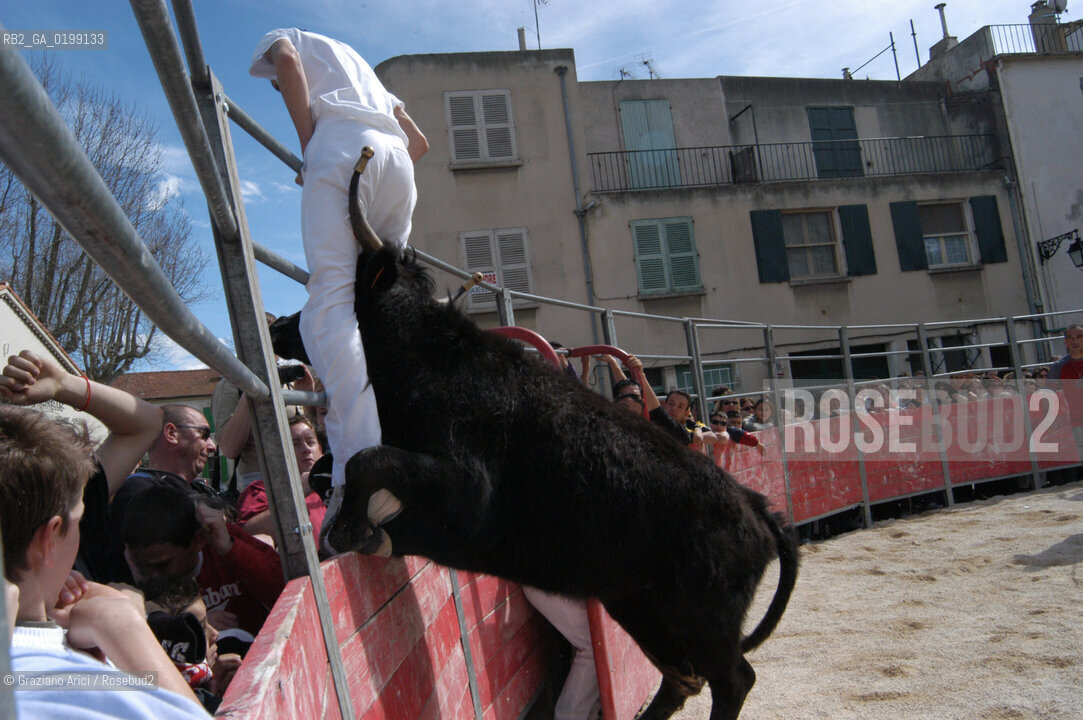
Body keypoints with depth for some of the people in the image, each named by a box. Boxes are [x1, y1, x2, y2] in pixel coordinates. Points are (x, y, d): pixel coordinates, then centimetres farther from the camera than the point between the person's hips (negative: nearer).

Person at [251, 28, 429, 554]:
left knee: (330, 303, -21)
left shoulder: (283, 38, 28)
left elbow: (287, 60, 1)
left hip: (342, 144, -7)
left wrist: (307, 147, 4)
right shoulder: (360, 64, 44)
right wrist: (379, 194, 34)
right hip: (395, 157, 7)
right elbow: (419, 143, 37)